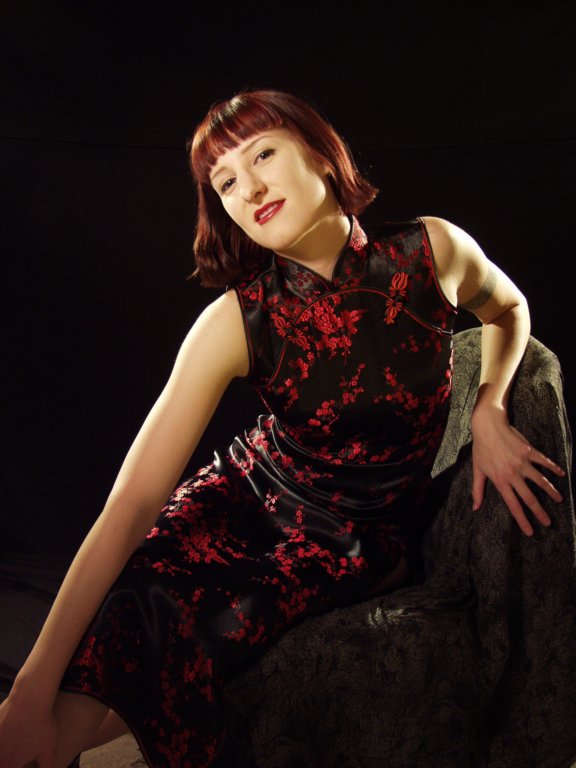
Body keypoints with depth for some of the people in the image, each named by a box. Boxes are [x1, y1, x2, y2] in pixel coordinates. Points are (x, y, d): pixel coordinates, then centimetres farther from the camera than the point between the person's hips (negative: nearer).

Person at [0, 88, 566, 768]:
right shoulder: (235, 322, -18)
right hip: (251, 494, 1)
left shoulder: (432, 251, -15)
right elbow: (134, 500, -24)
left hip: (361, 537, 0)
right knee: (128, 614, -27)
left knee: (161, 659, -23)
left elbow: (509, 309, 11)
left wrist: (487, 411, -8)